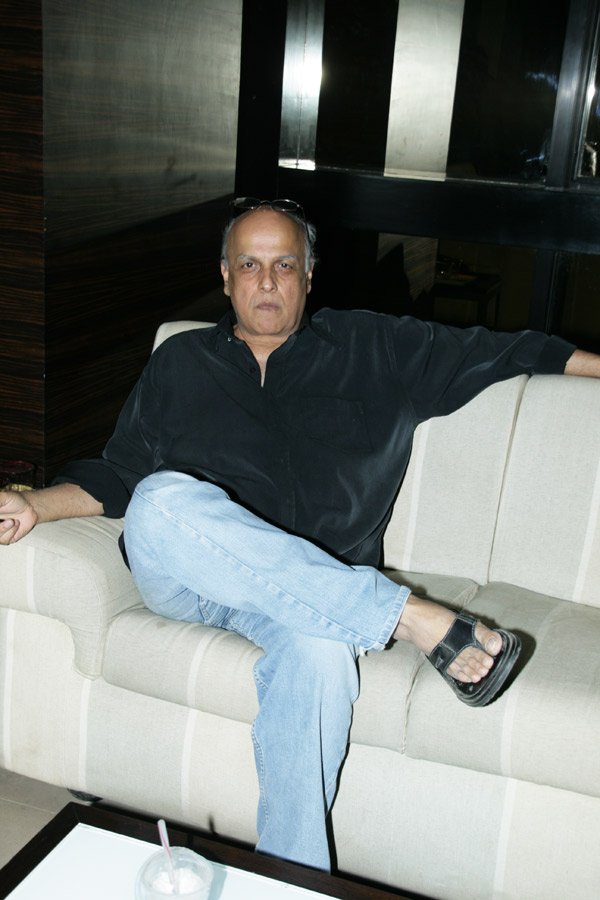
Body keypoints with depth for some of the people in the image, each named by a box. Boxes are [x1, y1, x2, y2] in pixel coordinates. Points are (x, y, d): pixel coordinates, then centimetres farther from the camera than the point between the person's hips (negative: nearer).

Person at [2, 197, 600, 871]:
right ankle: (413, 619, -31)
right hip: (179, 579, 2)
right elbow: (116, 474, 18)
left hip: (318, 593, -1)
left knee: (321, 651, -38)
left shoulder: (375, 349, 18)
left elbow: (503, 351, 20)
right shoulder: (179, 362, 21)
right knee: (166, 502, -36)